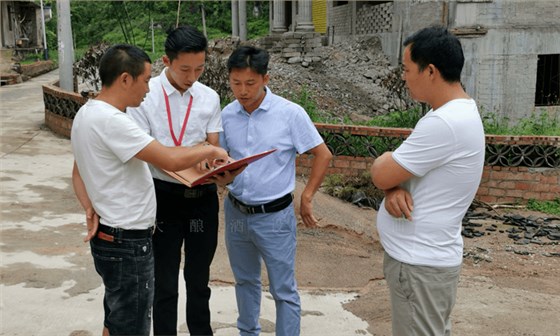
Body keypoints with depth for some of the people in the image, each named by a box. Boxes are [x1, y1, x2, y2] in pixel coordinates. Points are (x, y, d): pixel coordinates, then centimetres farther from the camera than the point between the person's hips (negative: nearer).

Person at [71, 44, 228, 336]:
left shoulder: (87, 113, 7)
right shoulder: (111, 120, -24)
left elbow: (78, 171, 13)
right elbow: (171, 160, -27)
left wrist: (90, 208, -1)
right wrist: (210, 150, -10)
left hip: (109, 236, 10)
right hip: (127, 244, -10)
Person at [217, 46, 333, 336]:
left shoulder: (290, 113, -14)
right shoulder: (227, 114, 0)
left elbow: (323, 155, -7)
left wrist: (306, 198, -7)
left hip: (274, 216, -5)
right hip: (235, 211, 5)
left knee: (283, 291, 4)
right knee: (245, 281, 23)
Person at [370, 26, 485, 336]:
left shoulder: (445, 123, -26)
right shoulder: (456, 112, 9)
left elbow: (381, 175, -21)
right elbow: (400, 170, 10)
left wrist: (383, 161, 2)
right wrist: (394, 188, -12)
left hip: (419, 263, -10)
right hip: (422, 255, 10)